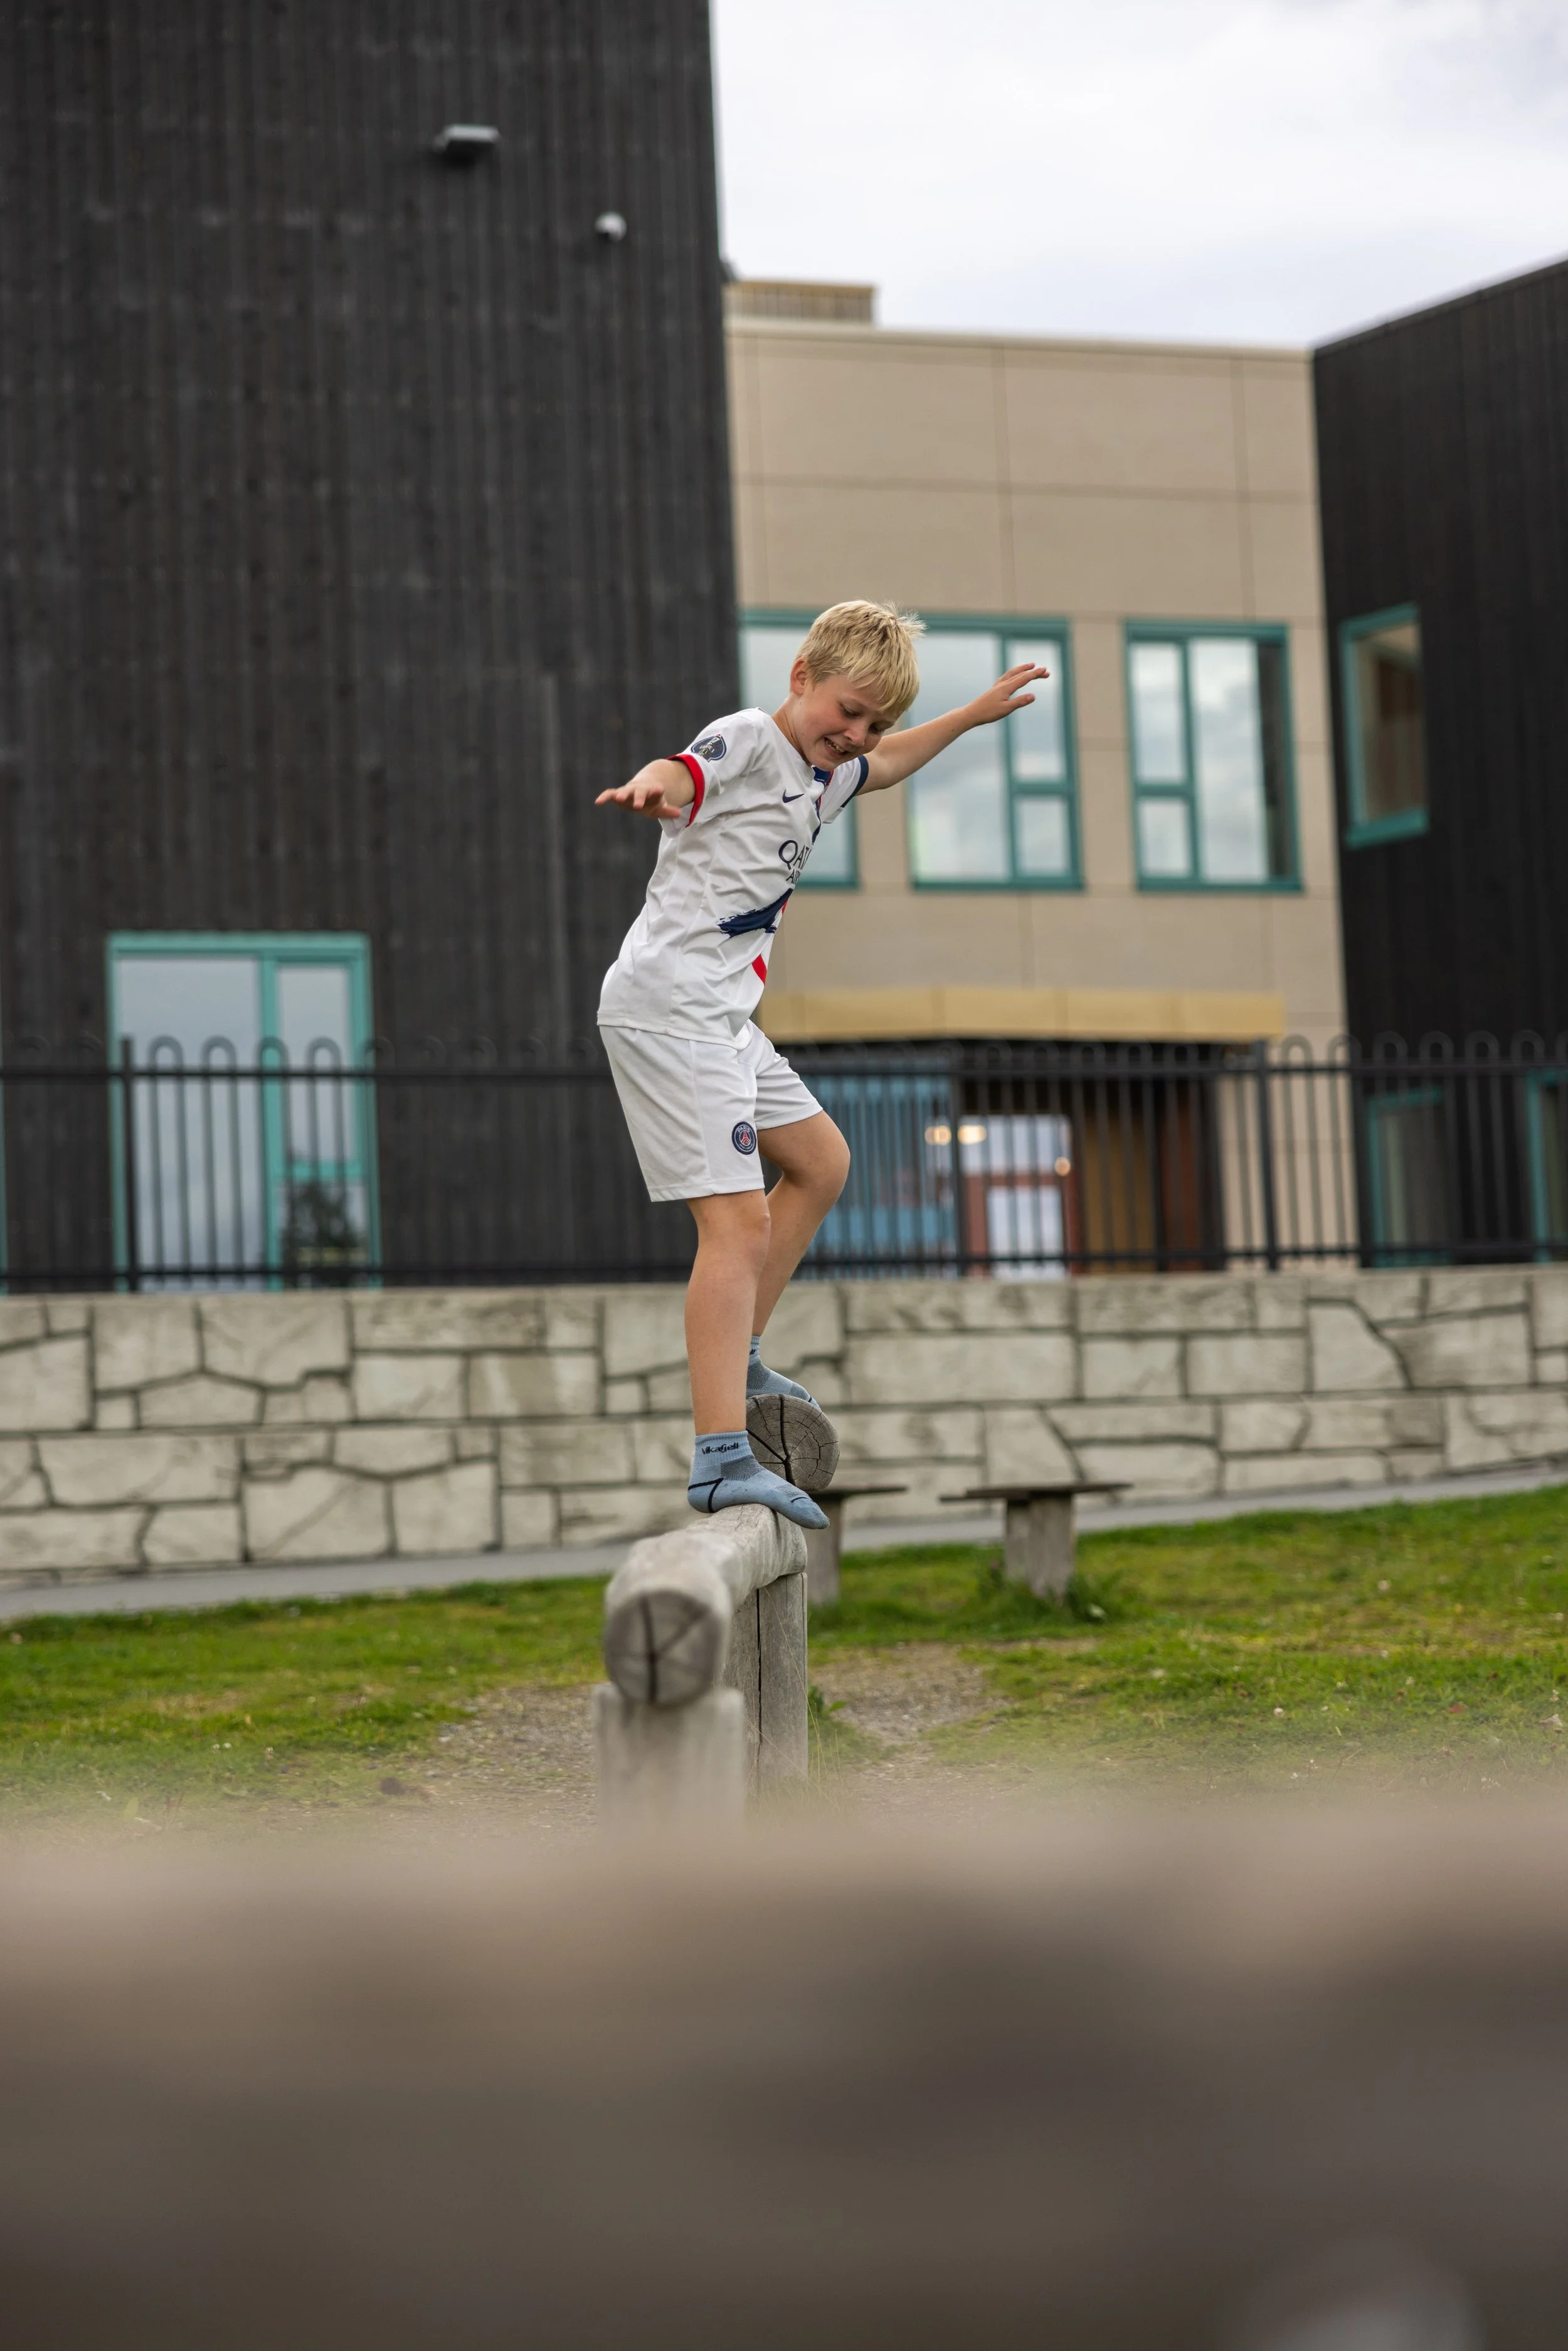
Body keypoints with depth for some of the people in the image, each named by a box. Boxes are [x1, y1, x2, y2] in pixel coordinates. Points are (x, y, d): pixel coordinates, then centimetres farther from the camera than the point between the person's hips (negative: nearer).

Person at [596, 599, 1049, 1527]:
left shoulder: (823, 778, 19)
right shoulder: (747, 740, -11)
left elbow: (886, 763, 43)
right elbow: (680, 773, -34)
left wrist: (973, 715, 49)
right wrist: (652, 787, -57)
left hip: (723, 1020, 10)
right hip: (668, 1008, -10)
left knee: (820, 1162, 25)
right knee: (741, 1222, -18)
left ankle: (736, 1360, 34)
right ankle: (723, 1458, -25)